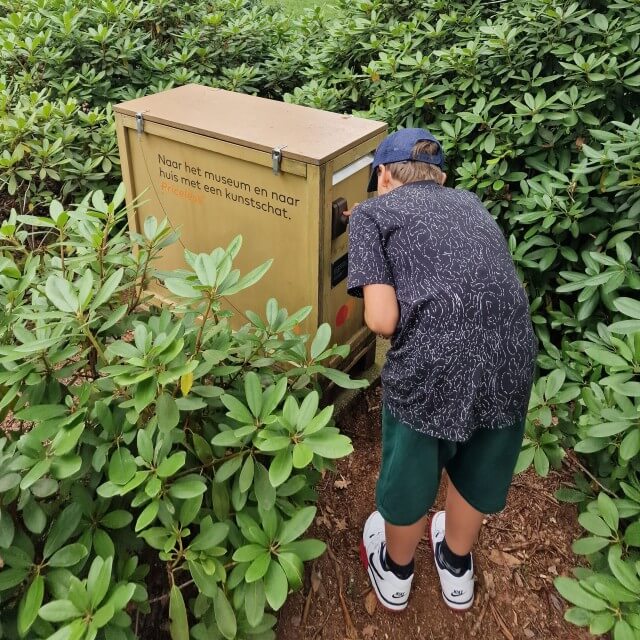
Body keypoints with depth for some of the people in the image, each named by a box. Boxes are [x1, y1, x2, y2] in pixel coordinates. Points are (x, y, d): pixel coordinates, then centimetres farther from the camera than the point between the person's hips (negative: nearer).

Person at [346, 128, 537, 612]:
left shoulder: (371, 212, 6)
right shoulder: (469, 202, 21)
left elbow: (382, 320, -5)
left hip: (433, 368, -4)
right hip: (513, 358, 5)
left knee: (409, 479, 25)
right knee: (480, 473, 31)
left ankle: (396, 574, 52)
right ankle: (457, 570, 57)